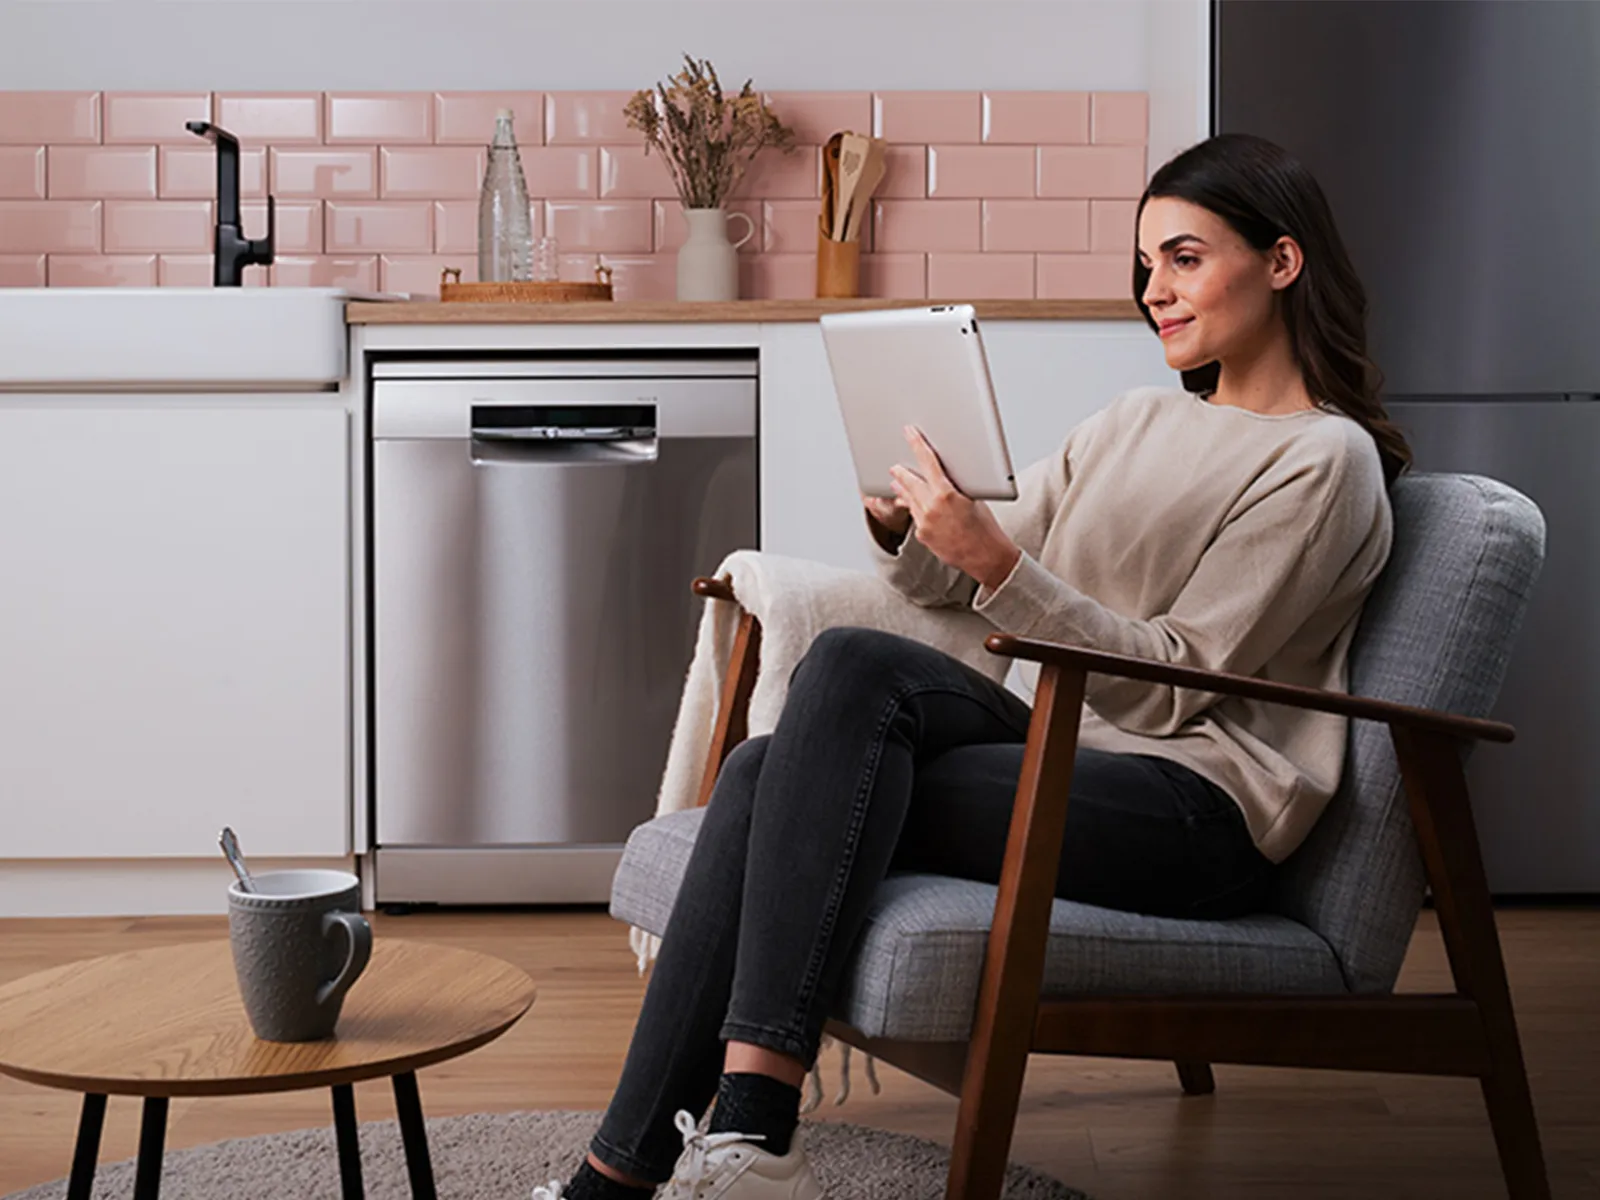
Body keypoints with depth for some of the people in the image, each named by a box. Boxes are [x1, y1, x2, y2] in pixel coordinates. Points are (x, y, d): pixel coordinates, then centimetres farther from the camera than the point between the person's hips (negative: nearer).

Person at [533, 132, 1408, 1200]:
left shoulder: (1325, 461, -1)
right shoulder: (1140, 421, 22)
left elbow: (1174, 682, -12)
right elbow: (953, 584, 19)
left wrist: (995, 561, -21)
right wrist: (903, 524, -3)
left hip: (1196, 808, -7)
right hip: (1066, 757, 7)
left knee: (855, 667, -27)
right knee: (766, 772, -19)